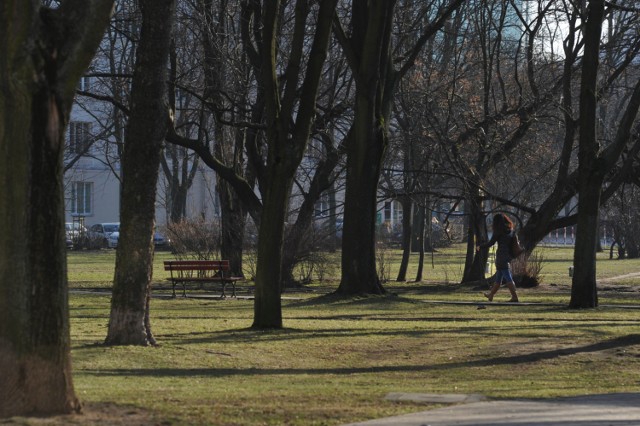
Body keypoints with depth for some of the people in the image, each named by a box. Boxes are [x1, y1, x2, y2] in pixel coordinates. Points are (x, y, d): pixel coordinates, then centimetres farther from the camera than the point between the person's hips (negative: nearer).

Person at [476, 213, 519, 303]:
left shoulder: (499, 231, -9)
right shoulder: (510, 230, 10)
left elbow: (490, 243, -8)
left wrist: (479, 246, 5)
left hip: (501, 256, -7)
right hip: (509, 255, 7)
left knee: (508, 278, -10)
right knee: (498, 277, 17)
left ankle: (515, 297, -17)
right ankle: (491, 295, 29)